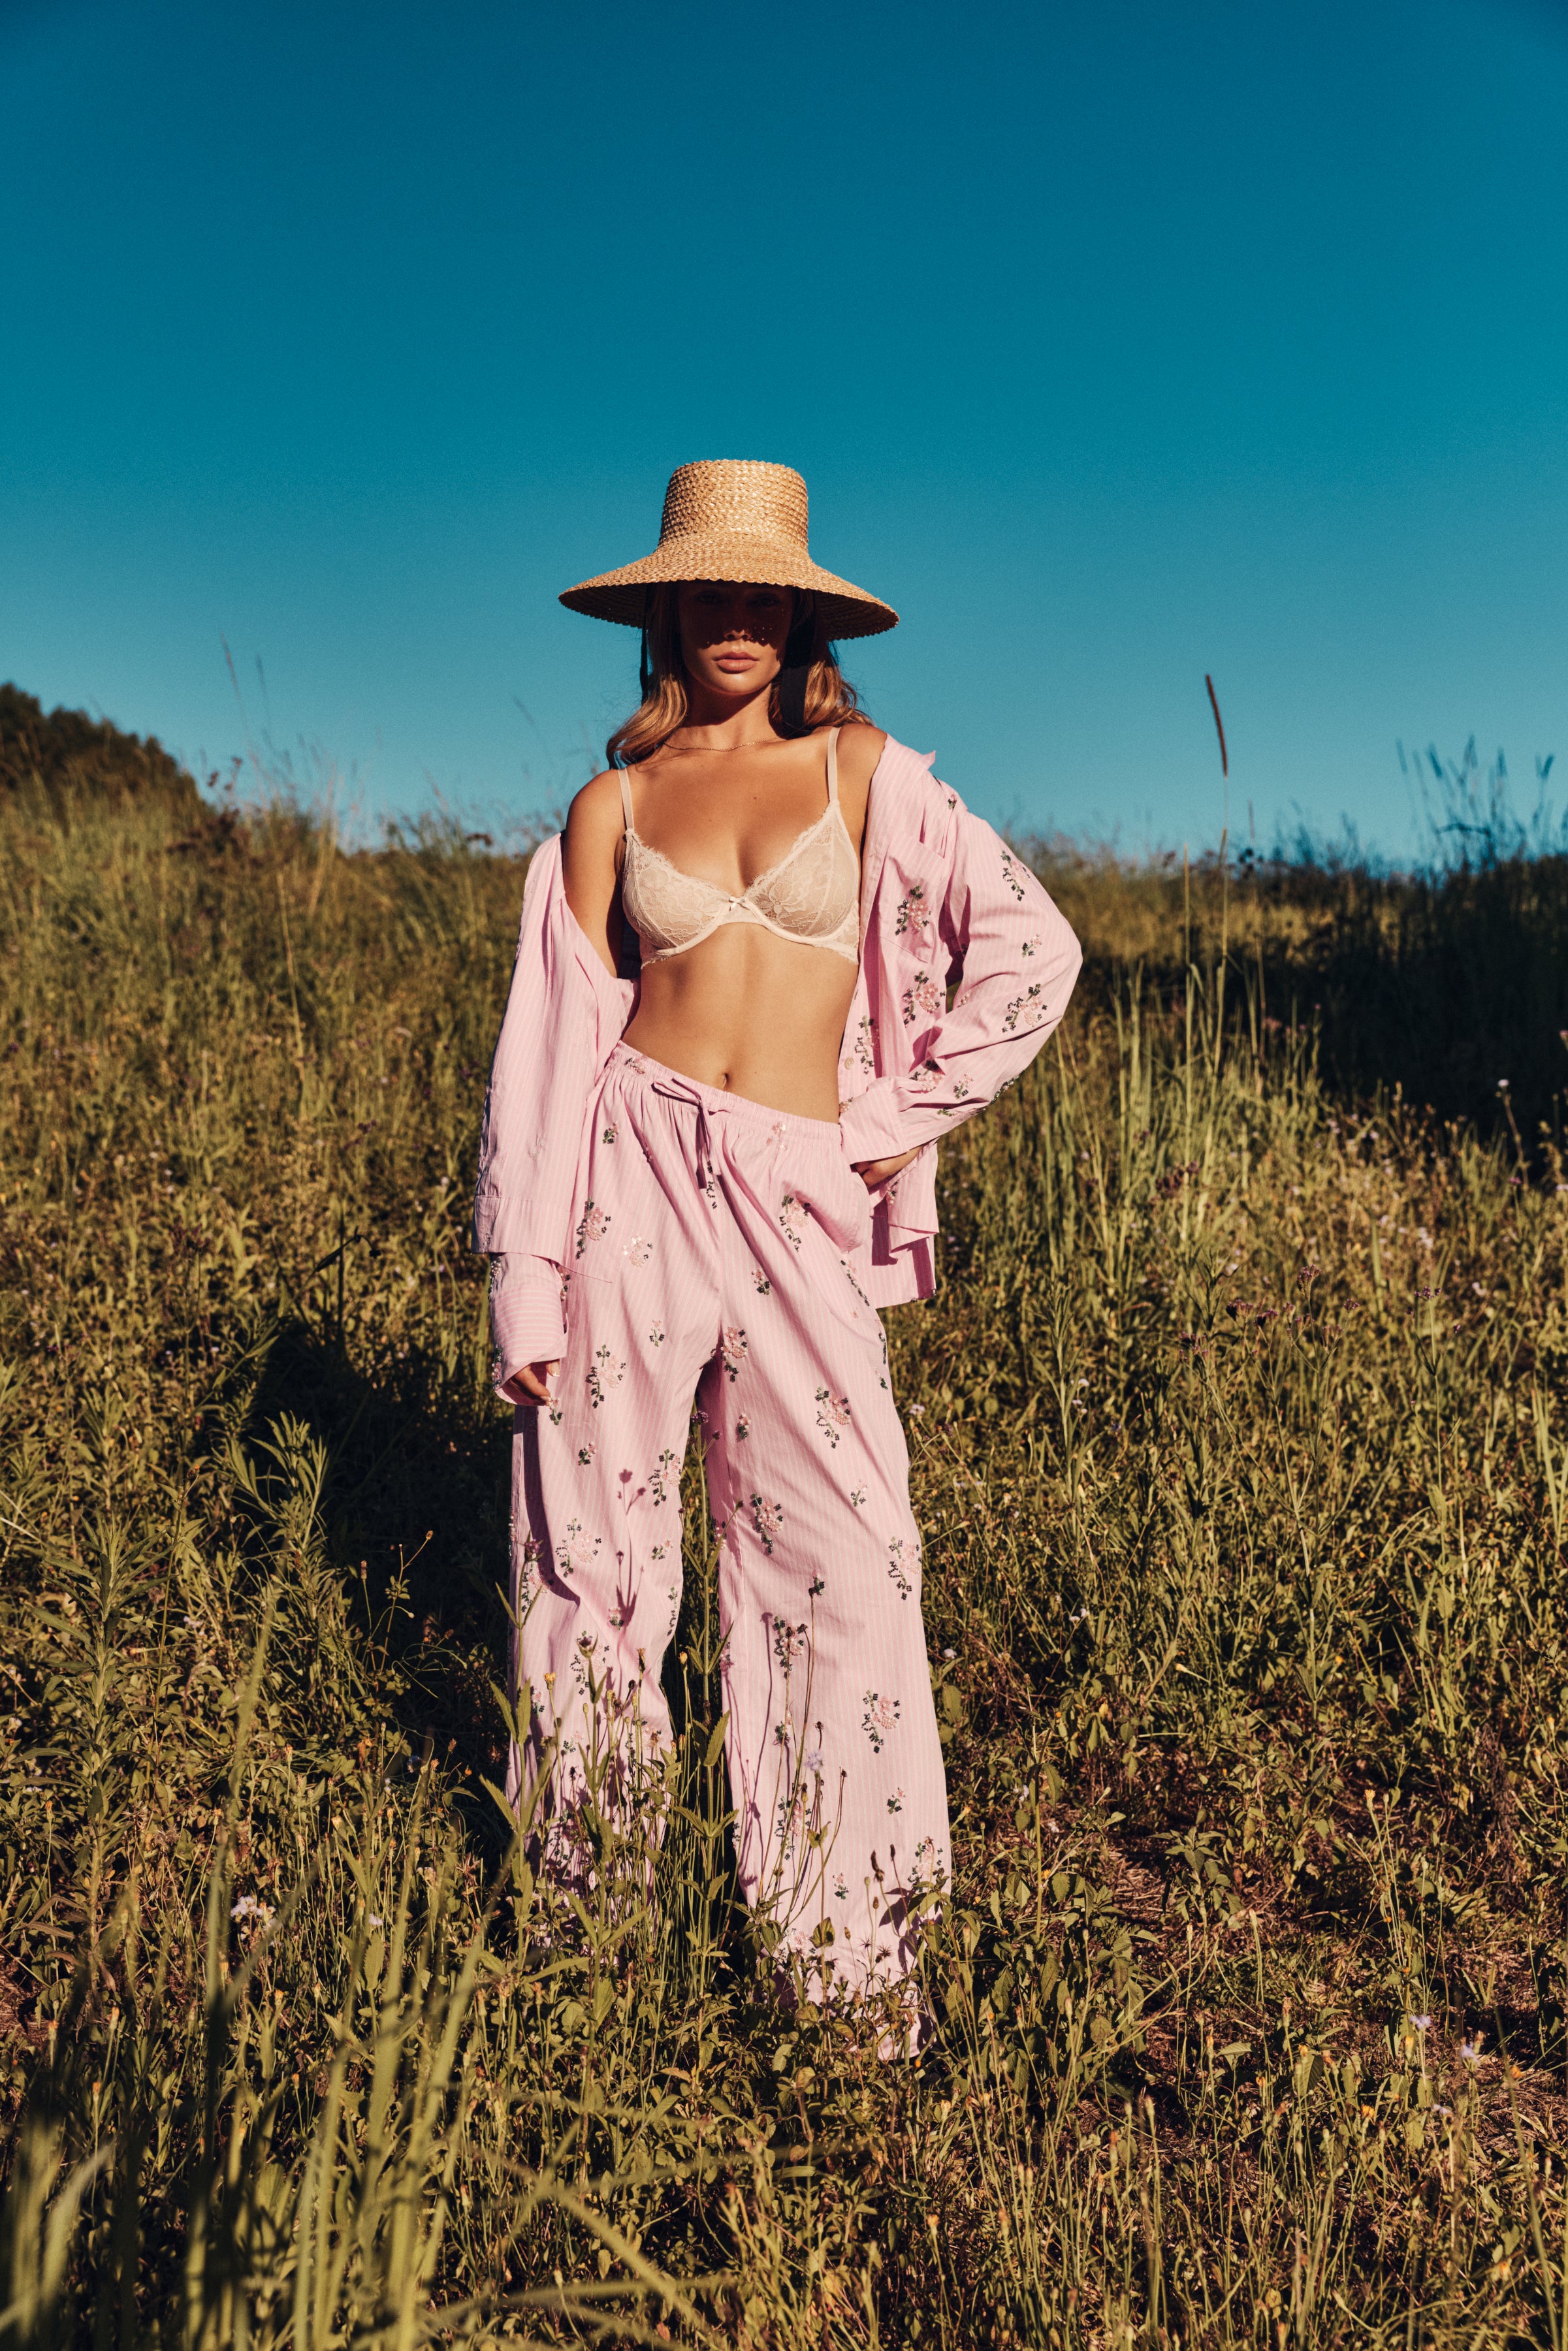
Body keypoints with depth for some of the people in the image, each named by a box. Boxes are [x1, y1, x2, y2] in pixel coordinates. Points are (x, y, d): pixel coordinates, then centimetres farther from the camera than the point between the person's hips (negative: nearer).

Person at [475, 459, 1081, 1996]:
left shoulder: (865, 772, 7)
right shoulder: (610, 806, 8)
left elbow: (1031, 951, 3)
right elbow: (556, 1043, 5)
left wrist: (895, 1119, 0)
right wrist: (526, 1282, -1)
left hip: (799, 1205, 0)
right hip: (633, 1175, 1)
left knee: (846, 1561, -3)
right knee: (596, 1541, 7)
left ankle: (845, 1923, 17)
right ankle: (587, 1882, 31)